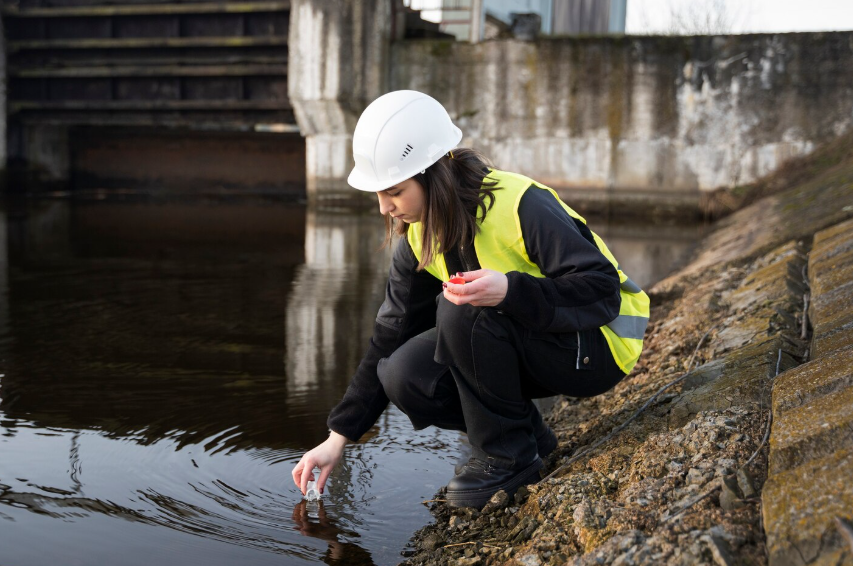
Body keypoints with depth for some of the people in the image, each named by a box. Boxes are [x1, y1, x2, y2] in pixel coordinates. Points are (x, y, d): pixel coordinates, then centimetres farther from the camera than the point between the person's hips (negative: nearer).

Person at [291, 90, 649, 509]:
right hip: (521, 348, 7)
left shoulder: (520, 205, -26)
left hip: (595, 348, -7)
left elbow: (603, 290, -28)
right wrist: (338, 439, 0)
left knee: (463, 310, -31)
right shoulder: (419, 237, -4)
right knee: (402, 377, -14)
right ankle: (526, 433, 4)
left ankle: (508, 455, -13)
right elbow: (390, 338, 1)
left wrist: (508, 290, -45)